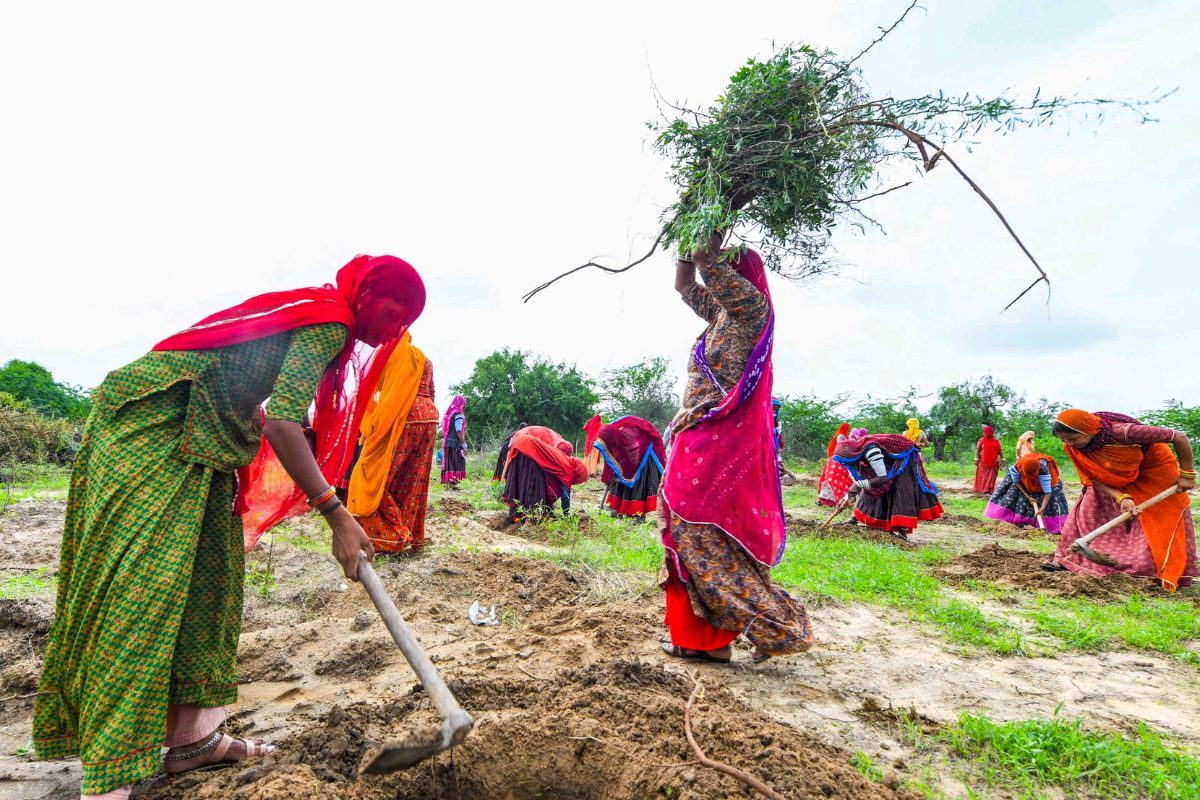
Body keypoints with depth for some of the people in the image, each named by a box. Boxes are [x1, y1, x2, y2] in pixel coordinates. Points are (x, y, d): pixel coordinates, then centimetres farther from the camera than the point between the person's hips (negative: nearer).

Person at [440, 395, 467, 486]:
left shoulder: (448, 413, 12)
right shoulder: (458, 414, -11)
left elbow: (444, 430, 14)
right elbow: (459, 431, -17)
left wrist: (444, 440, 19)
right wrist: (464, 445, -15)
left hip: (447, 442, 7)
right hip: (455, 443, -7)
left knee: (449, 462, 12)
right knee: (455, 463, -3)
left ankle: (447, 480, 15)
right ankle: (452, 482, -3)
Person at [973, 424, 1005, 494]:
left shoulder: (996, 441, 10)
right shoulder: (981, 441, 2)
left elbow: (1000, 450, 10)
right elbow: (978, 450, -1)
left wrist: (1002, 459, 2)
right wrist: (976, 459, -9)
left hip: (994, 462, 2)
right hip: (983, 461, -2)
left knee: (992, 476, 2)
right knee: (983, 476, 0)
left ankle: (990, 490, 6)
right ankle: (982, 489, 3)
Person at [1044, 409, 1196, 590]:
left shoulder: (1123, 432, -40)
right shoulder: (1073, 447, -24)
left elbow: (1180, 437, -29)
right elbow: (1092, 478, -16)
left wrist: (1187, 474, -22)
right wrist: (1121, 498, -31)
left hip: (1154, 472, -4)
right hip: (1115, 482, 4)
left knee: (1166, 522, -5)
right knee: (1087, 511, -5)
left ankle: (1173, 574, 11)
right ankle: (1067, 558, 0)